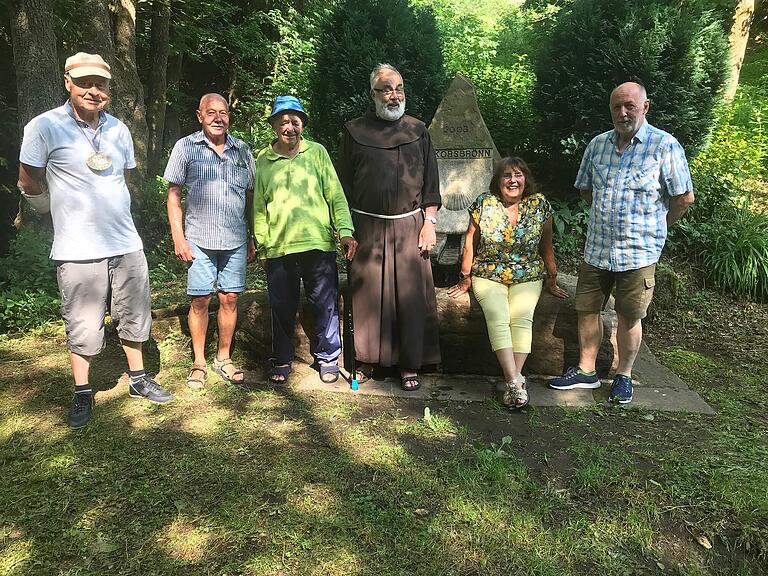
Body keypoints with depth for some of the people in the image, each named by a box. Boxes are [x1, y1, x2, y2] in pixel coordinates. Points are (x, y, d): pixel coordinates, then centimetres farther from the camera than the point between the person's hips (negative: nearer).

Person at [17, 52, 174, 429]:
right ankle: (82, 395, 23)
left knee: (133, 317, 14)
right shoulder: (44, 127, -8)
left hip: (126, 244, 5)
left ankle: (138, 380, 31)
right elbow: (29, 185, 0)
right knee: (82, 327, 5)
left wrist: (93, 194, 13)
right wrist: (69, 195, 12)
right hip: (78, 250, -4)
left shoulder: (118, 129, 7)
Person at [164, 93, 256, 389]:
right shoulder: (185, 147, 2)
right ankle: (199, 362, 16)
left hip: (235, 240, 3)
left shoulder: (242, 150, 10)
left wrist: (252, 238, 12)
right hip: (199, 240, -2)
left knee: (230, 298, 6)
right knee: (200, 300, 2)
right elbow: (174, 194, 2)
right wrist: (178, 237, -6)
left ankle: (223, 358, 21)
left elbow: (250, 195, 14)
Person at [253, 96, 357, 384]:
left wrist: (345, 230, -8)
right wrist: (261, 244, 6)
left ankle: (327, 357, 23)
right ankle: (282, 360, 28)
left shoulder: (317, 152, 5)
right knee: (282, 308, 10)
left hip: (318, 244, -1)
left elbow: (336, 195, 2)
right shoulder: (262, 160, 8)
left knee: (325, 305, 5)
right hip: (278, 248, 1)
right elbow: (259, 206, 10)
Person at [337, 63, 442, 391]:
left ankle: (410, 364, 12)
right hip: (367, 226, 0)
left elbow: (430, 182, 10)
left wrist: (429, 222, 1)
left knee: (411, 294, 1)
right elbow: (344, 184, 7)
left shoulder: (418, 131, 11)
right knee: (368, 293, 3)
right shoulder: (355, 131, 7)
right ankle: (367, 360, 18)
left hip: (409, 225, 1)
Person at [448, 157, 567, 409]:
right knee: (497, 317, -26)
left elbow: (546, 246, 8)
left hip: (527, 277, 1)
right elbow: (471, 242, 4)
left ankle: (511, 381, -25)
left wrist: (552, 280, 11)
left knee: (522, 318, -25)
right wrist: (465, 278, 7)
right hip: (488, 276, -1)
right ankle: (515, 380, -29)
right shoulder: (484, 204, -4)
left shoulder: (539, 204, 0)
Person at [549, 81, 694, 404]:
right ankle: (586, 371, 24)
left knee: (629, 317, 6)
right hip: (596, 249, 5)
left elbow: (684, 198, -4)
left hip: (638, 252, -4)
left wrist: (653, 227, 4)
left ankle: (624, 376, 23)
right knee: (587, 309, 9)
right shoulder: (598, 144, 7)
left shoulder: (665, 145, -7)